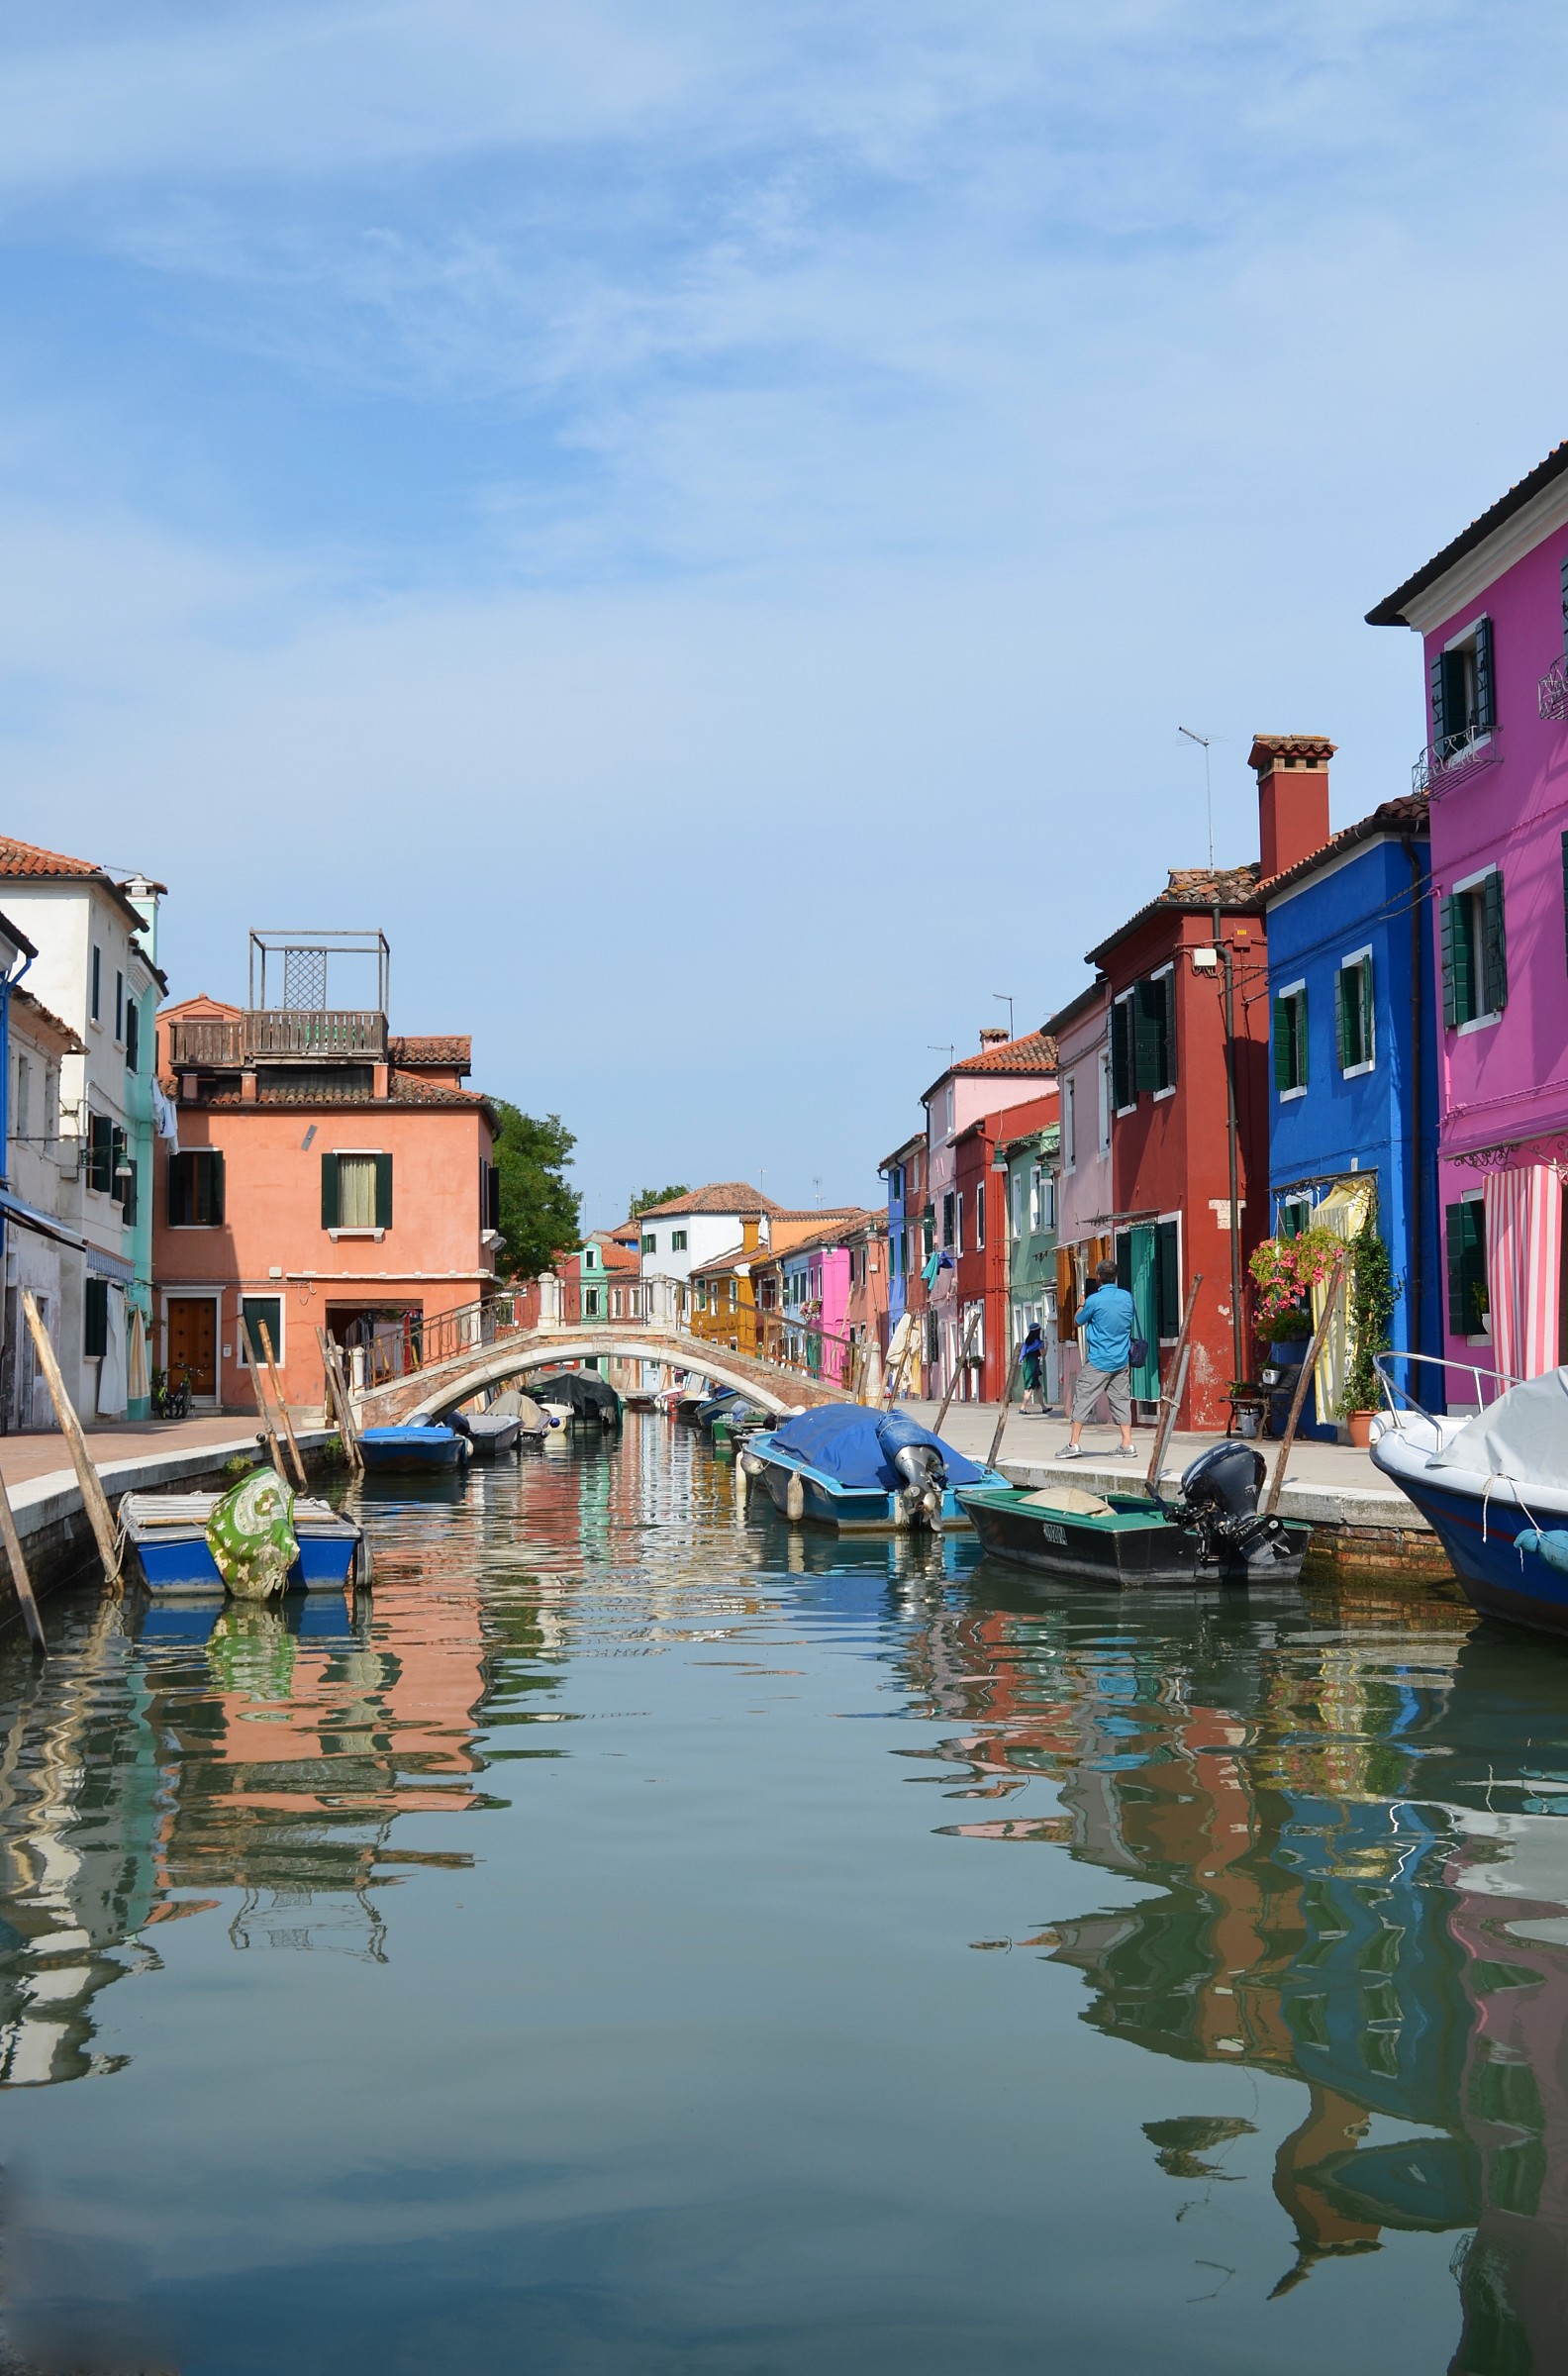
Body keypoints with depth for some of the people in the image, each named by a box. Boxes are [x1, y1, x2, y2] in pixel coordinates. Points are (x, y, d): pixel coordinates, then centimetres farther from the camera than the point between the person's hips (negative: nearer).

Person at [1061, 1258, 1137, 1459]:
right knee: (1121, 1400, 8)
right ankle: (1127, 1444, 3)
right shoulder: (1127, 1297, 4)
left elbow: (1077, 1323, 2)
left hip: (1098, 1361, -5)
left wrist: (1081, 1304, 19)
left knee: (1083, 1398, 1)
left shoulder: (1094, 1300, -12)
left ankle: (1074, 1444, 0)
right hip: (1122, 1360, 5)